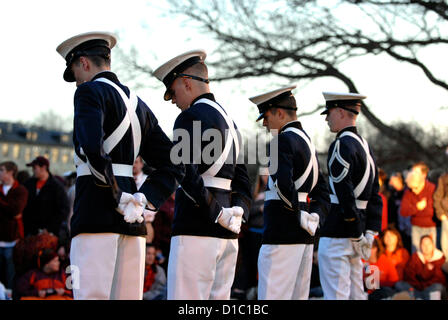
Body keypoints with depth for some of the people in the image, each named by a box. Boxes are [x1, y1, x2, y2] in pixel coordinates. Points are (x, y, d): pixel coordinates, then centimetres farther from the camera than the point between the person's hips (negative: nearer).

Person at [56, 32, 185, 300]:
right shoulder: (138, 104, 22)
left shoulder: (90, 91, -2)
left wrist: (117, 195, -12)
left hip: (96, 215, -8)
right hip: (132, 223, 8)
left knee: (91, 295, -10)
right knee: (128, 297, 7)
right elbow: (173, 166, 18)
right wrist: (144, 200, 7)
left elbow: (91, 147, -21)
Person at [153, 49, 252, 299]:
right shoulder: (228, 120, 21)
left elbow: (187, 173, -20)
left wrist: (216, 213, -16)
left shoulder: (191, 117, -8)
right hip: (227, 234, 9)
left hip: (197, 230, -9)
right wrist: (238, 213, 4)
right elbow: (243, 183, 20)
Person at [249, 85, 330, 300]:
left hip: (282, 233, -10)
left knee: (272, 296, -9)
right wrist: (314, 217, 7)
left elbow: (283, 184, -25)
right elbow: (323, 195, 20)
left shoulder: (283, 140, -10)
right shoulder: (307, 142, 19)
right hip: (304, 236, 10)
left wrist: (300, 215, -13)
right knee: (297, 296, 11)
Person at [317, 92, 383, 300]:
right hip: (353, 233, 9)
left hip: (336, 235, -9)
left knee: (335, 295, -7)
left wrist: (357, 234, -18)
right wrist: (370, 231, 12)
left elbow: (345, 194, -19)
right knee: (355, 294, 12)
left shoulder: (341, 146, -13)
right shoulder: (364, 146, 17)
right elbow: (375, 196, 16)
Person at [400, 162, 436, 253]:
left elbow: (434, 211, -17)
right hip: (416, 227, 2)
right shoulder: (408, 192, -5)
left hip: (430, 227, -2)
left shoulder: (432, 189, -13)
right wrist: (417, 207, -26)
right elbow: (403, 211, -11)